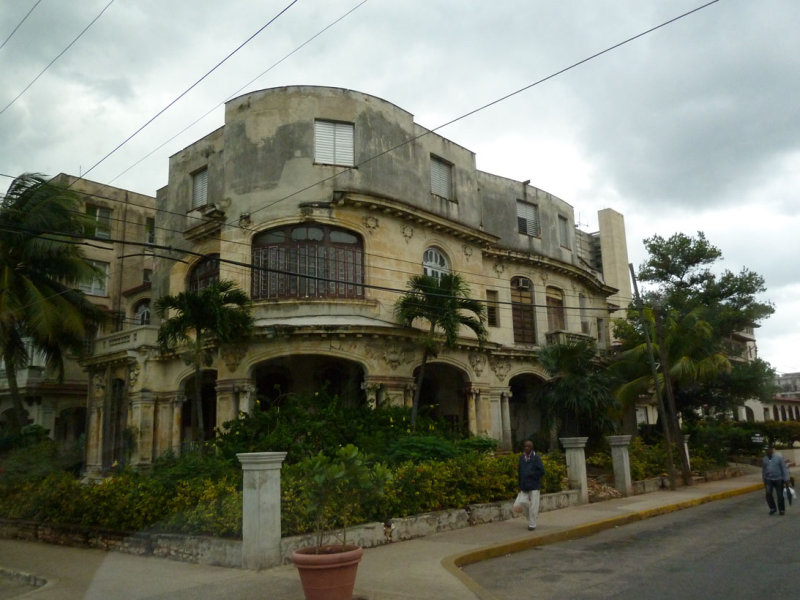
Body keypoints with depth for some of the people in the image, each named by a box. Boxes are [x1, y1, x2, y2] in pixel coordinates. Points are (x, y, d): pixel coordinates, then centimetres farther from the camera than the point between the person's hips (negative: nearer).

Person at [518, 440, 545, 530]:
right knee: (526, 505, 7)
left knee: (533, 506, -4)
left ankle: (532, 524, 6)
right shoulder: (521, 457, 8)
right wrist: (520, 486, 11)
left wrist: (530, 475, -10)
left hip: (534, 486, -4)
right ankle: (530, 522, 23)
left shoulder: (536, 457, -5)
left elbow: (541, 472, -7)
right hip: (524, 486, 4)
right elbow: (520, 472, 12)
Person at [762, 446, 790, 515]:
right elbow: (763, 470, 12)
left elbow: (784, 468, -7)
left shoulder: (779, 457, -8)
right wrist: (764, 481, 14)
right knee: (768, 494, -14)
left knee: (780, 495, 3)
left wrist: (786, 479, -11)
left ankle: (781, 510, 22)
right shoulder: (765, 459, 4)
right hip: (768, 479, 3)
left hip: (778, 479, -2)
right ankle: (772, 508, 2)